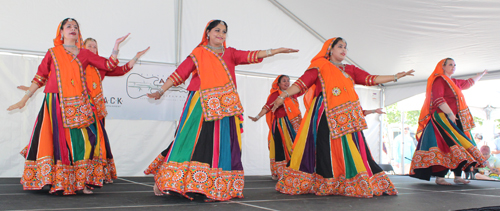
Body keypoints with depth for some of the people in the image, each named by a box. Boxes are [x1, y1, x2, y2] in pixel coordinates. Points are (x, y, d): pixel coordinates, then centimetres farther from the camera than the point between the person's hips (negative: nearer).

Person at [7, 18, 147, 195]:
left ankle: (81, 182, -2)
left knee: (83, 139, -9)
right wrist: (24, 99, 9)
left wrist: (116, 45, 4)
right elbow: (40, 77, 12)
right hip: (57, 104, -1)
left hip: (79, 105, 2)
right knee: (58, 141, -6)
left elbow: (109, 65, 11)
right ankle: (57, 183, 1)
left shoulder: (85, 54, 15)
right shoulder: (53, 53, 11)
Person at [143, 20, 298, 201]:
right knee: (193, 141, -9)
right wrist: (161, 91, 2)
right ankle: (166, 181, -3)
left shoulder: (230, 54, 16)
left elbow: (251, 56, 4)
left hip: (224, 108, 3)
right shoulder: (198, 54, 7)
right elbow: (180, 73, 5)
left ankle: (216, 189, -1)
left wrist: (276, 51, -6)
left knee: (220, 144, -2)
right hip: (201, 106, -3)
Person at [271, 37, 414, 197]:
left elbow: (370, 79, 16)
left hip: (347, 118, 4)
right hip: (326, 116, -4)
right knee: (326, 149, -8)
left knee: (352, 150, -2)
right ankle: (323, 185, -3)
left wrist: (395, 77, 10)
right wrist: (283, 96, -14)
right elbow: (302, 83, -1)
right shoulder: (320, 66, 8)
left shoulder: (350, 70, 23)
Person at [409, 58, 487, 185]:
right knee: (447, 146, -17)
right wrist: (450, 114, -25)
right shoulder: (438, 80, -7)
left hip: (455, 120, 10)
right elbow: (438, 100, -19)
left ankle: (458, 177, 6)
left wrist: (481, 74, 51)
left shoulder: (454, 82, 22)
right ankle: (439, 177, -17)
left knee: (458, 147, 4)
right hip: (443, 119, -10)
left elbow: (468, 83, 42)